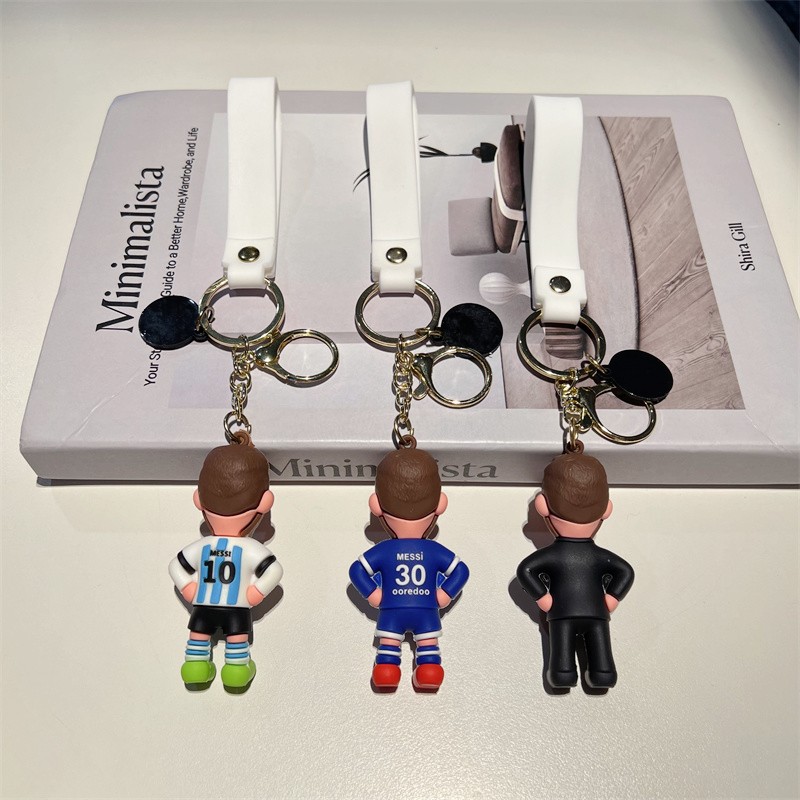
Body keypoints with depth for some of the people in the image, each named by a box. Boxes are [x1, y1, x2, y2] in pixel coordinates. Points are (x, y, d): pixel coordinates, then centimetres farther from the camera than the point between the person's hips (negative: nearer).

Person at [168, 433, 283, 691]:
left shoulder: (201, 546, -5)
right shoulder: (251, 549, -16)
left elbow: (176, 567, 4)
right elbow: (273, 571, -21)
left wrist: (192, 593, 8)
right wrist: (254, 595, -9)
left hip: (203, 607, 3)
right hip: (237, 608, -3)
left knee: (199, 631, 20)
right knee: (237, 636, 12)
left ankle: (196, 665, 32)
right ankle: (236, 669, 22)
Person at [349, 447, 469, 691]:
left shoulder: (383, 550, -9)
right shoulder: (436, 551, -8)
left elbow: (357, 570, -8)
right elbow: (461, 571, -4)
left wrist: (373, 596, -3)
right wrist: (443, 596, -2)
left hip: (391, 611, 0)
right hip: (427, 612, 0)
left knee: (388, 643, 14)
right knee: (428, 643, 14)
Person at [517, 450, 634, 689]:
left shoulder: (550, 554, -3)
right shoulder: (600, 556, 4)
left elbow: (525, 571, -12)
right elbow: (626, 572, 1)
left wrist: (545, 602, -7)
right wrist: (609, 603, 3)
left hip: (562, 615, -2)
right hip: (597, 614, 2)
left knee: (562, 667, -4)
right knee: (604, 674, 6)